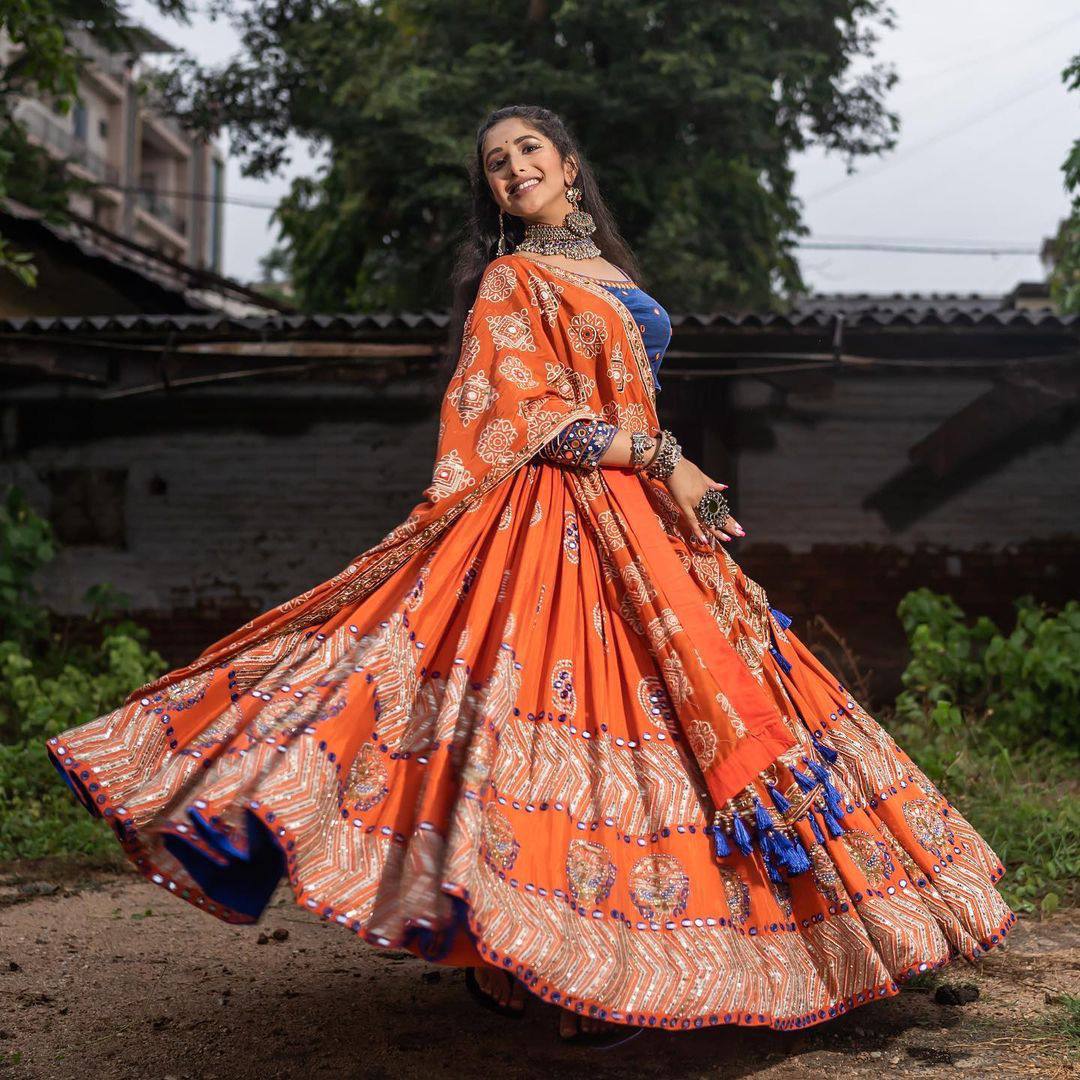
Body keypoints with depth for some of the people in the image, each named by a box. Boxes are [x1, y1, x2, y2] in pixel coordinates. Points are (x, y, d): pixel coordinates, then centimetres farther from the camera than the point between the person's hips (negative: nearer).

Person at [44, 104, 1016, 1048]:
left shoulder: (606, 272, 21)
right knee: (569, 700, -13)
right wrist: (662, 458, -14)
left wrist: (683, 484, 15)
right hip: (560, 519, -8)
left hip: (643, 510, 8)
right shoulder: (510, 280, -1)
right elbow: (528, 418, -12)